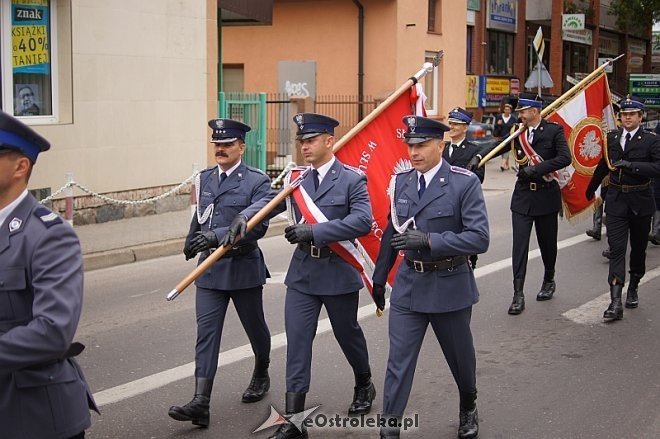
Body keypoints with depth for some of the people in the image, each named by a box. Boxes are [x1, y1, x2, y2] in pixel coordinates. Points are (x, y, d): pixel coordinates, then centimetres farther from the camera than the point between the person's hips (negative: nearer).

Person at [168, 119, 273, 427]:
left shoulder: (256, 181, -9)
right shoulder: (205, 178, 8)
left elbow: (259, 225, -21)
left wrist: (218, 236, -29)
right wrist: (191, 240, 24)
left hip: (244, 268, -4)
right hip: (210, 269, 4)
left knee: (254, 327, 15)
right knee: (206, 333, -6)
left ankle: (261, 375, 43)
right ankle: (200, 403, -12)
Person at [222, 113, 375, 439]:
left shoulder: (352, 179, -9)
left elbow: (363, 221, -21)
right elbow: (269, 202, -3)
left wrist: (313, 231, -25)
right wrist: (243, 216, -24)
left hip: (338, 273, -4)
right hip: (302, 274, 4)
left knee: (347, 333, 16)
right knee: (297, 342, -1)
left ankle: (364, 385, 44)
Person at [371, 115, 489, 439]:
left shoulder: (465, 183, -13)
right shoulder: (402, 181, 2)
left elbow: (479, 238, -19)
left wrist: (429, 239, -27)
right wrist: (379, 279, 18)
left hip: (450, 286, -3)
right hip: (408, 283, 3)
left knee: (460, 356, 17)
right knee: (398, 361, 1)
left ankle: (468, 409, 43)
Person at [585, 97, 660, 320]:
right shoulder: (612, 137, 5)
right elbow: (603, 165, 20)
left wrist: (630, 165, -26)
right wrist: (590, 189, 31)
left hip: (640, 201, -1)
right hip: (616, 201, 1)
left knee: (638, 248, 14)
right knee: (616, 249, -7)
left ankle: (633, 289, 35)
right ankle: (615, 302, -13)